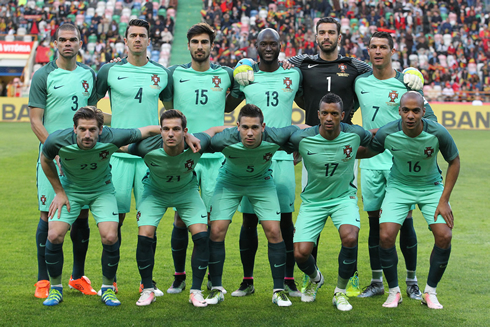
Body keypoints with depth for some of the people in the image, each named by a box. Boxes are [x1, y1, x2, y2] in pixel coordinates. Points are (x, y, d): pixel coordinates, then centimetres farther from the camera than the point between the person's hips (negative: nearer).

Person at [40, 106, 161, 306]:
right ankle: (55, 288, 8)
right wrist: (59, 192, -4)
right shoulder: (57, 140, -29)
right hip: (70, 189, 0)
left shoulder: (111, 138, -31)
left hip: (102, 190, 0)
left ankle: (108, 288, 8)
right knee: (54, 236, -15)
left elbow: (148, 131, -17)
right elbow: (45, 159, -4)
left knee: (110, 237, -17)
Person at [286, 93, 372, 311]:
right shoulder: (302, 139, -18)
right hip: (313, 200, 0)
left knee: (350, 237, -29)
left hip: (344, 197, 0)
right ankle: (315, 279, 29)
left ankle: (340, 293, -4)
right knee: (300, 254, -12)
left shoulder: (355, 135, -14)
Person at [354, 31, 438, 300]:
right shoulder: (360, 82, 7)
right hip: (371, 162, 3)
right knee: (374, 221, 6)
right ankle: (377, 282, 16)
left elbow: (429, 119, -2)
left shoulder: (406, 84, -3)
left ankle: (412, 281, 12)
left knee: (405, 221, -2)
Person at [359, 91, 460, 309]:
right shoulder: (386, 134, -22)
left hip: (431, 187, 0)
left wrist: (444, 200, -8)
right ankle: (394, 291, 4)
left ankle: (430, 292, 5)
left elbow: (454, 162, -7)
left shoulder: (438, 133, -23)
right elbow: (367, 152, 0)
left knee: (444, 236, -17)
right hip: (399, 186, 0)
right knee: (385, 236, -19)